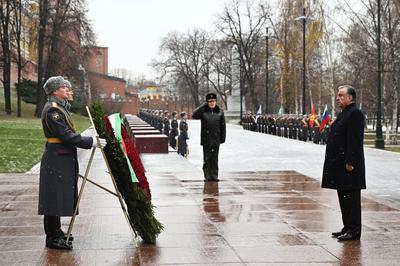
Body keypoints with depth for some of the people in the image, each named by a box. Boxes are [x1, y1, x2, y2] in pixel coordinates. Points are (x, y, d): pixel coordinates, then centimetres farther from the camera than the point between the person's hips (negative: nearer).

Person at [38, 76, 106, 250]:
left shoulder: (61, 108, 17)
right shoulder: (52, 110, -16)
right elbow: (66, 136, -22)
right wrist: (91, 142, -21)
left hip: (63, 159, 10)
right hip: (56, 159, -10)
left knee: (60, 195, 15)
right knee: (55, 195, -5)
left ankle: (56, 232, 26)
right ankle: (52, 238, 1)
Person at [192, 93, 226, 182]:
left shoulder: (220, 112, 6)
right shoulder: (203, 111, 1)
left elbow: (223, 126, 8)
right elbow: (194, 115, -15)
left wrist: (223, 138, 3)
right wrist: (203, 105, -11)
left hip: (216, 140, 1)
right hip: (206, 140, -1)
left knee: (215, 159, 6)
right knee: (207, 159, 3)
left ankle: (214, 176, 12)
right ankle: (207, 176, 9)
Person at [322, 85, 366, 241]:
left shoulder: (355, 114, -14)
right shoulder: (344, 113, 18)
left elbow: (355, 140, -21)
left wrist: (350, 162, -24)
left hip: (348, 165, -10)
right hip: (339, 164, 10)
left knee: (351, 197, -5)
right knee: (344, 197, 15)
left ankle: (354, 231, 0)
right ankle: (348, 227, 23)